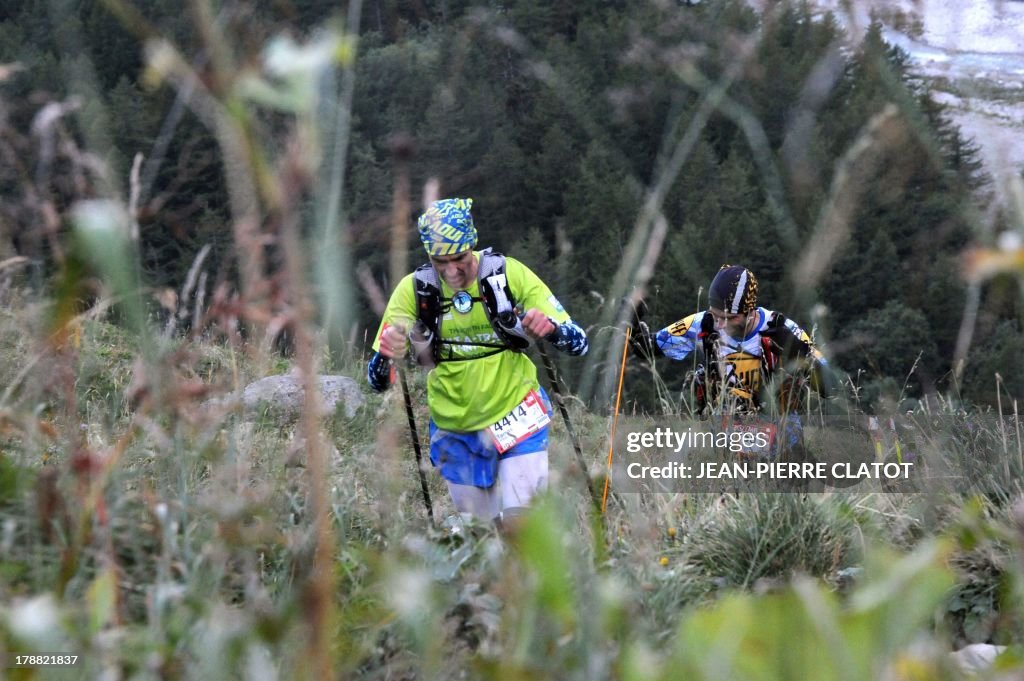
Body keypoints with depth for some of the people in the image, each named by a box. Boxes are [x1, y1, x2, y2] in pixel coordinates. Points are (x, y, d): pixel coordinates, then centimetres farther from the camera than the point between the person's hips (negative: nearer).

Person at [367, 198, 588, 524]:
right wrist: (386, 355, -33)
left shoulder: (508, 273, -14)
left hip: (516, 418, -2)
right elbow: (377, 381, -10)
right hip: (456, 429, 2)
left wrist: (549, 328, -35)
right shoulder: (414, 289, -11)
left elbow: (579, 343, -12)